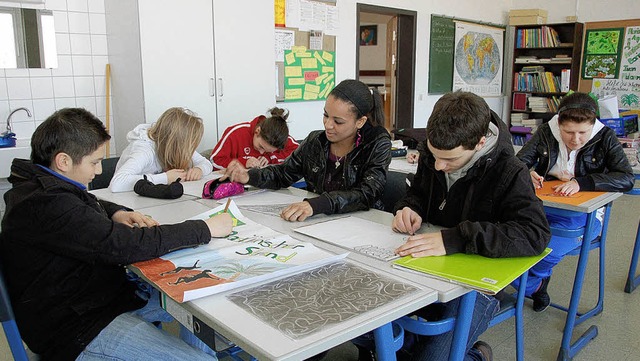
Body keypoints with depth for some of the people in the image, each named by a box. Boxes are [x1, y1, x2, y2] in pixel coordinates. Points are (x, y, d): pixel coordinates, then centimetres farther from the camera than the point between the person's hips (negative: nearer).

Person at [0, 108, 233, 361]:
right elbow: (126, 245, -31)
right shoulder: (46, 204, -27)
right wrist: (205, 229, -22)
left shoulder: (40, 185, 5)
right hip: (75, 327, -10)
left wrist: (118, 213, 1)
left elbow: (88, 205, 25)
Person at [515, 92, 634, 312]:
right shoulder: (546, 132, 3)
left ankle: (528, 283, 4)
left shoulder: (605, 137, -2)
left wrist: (581, 182, -28)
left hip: (584, 214, -2)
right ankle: (536, 287, 1)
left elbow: (626, 178, -13)